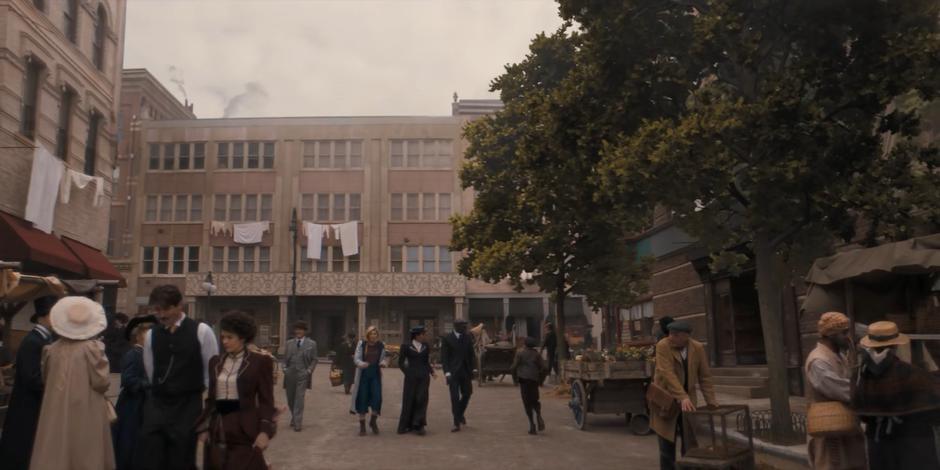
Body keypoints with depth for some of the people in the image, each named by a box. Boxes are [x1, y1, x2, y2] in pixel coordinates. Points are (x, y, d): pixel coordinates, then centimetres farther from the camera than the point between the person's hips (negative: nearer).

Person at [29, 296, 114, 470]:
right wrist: (101, 358, 5)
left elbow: (46, 378, 14)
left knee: (54, 455, 10)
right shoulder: (92, 348, -14)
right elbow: (102, 382, -12)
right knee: (85, 456, 4)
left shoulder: (53, 349, 0)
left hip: (57, 414, 4)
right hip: (86, 414, -4)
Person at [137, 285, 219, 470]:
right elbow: (150, 371, 14)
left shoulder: (201, 331, -8)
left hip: (188, 406, -3)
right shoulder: (151, 335, 3)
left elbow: (212, 370, -1)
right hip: (157, 404, 3)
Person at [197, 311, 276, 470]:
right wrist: (204, 427, 9)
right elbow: (210, 398, 15)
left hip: (244, 430, -5)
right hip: (218, 430, 5)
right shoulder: (215, 362, 10)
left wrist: (265, 431, -14)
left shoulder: (260, 362, -4)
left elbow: (266, 401, -6)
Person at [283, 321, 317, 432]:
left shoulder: (311, 344, 3)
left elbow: (314, 360, 4)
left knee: (299, 399, -9)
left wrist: (309, 370, -8)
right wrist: (285, 368, 1)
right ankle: (294, 418, 33)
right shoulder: (289, 343, 11)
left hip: (302, 375, -3)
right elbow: (285, 358, 15)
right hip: (290, 375, 4)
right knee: (290, 399, 11)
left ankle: (297, 423, -4)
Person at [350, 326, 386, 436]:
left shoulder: (381, 346, 4)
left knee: (377, 397, -10)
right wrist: (361, 364, -24)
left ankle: (373, 421, 15)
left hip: (375, 374, 1)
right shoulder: (361, 344, -2)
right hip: (363, 374, -1)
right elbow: (356, 359, -3)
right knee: (362, 399, 2)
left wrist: (382, 363, -9)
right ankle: (362, 425, 15)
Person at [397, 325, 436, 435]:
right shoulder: (406, 347, -1)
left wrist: (432, 372, 2)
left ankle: (418, 425, 3)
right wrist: (407, 373, -4)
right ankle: (406, 425, 15)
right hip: (411, 377, -2)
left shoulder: (426, 347, 9)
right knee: (409, 400, 2)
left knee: (421, 399, -5)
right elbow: (401, 362, 4)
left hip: (424, 377, 2)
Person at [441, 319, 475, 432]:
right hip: (453, 372, -4)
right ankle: (457, 423, 1)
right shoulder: (447, 339, -8)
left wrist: (471, 370, 8)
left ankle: (460, 413, 38)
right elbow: (444, 357, -8)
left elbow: (471, 354, 10)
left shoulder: (468, 337, 5)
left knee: (467, 393, 11)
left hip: (465, 372, 4)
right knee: (455, 397, -5)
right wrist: (447, 372, -17)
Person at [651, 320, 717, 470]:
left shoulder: (698, 348, -4)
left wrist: (711, 402, -7)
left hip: (689, 400, 3)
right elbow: (667, 374, -25)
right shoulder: (663, 346, -16)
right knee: (667, 444, 2)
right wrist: (682, 397, -34)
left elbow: (704, 377, -1)